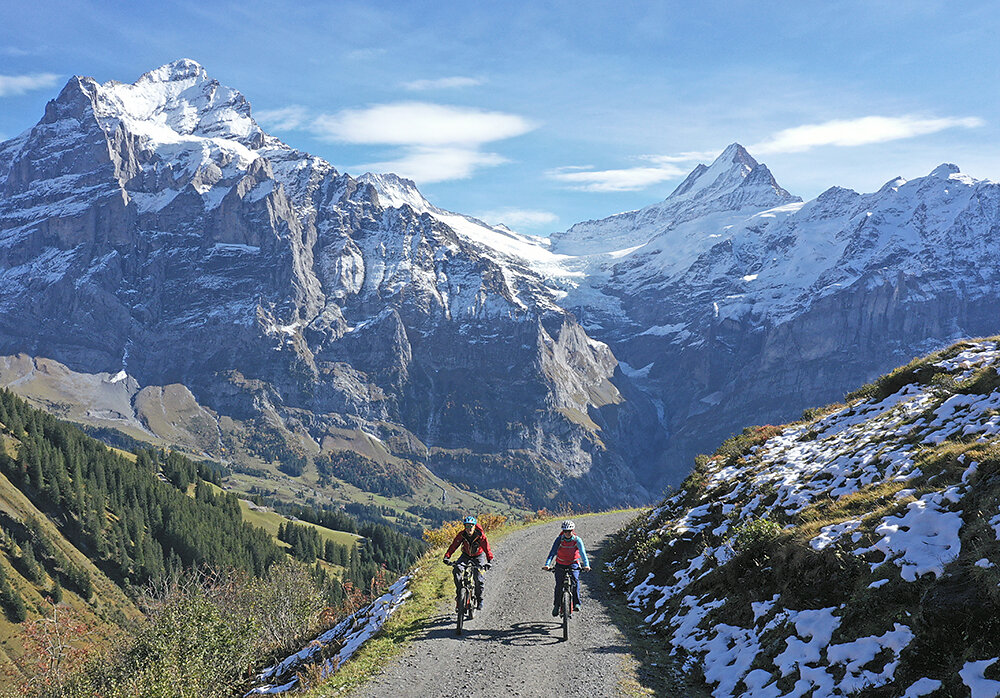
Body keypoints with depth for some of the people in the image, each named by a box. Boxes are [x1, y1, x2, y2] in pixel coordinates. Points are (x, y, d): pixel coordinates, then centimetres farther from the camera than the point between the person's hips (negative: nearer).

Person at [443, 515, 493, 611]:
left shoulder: (480, 535, -25)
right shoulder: (461, 535, -19)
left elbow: (486, 547, -29)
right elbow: (453, 545, -21)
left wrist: (489, 560, -41)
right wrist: (447, 556, -35)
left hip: (479, 556, -2)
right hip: (466, 555, 2)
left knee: (479, 577, -17)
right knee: (457, 569, -25)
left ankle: (479, 599, 3)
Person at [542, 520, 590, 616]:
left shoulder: (577, 540, -14)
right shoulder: (559, 539, -13)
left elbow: (583, 553, -22)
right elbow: (553, 552, -20)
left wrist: (586, 565, -39)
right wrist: (547, 564, -35)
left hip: (573, 564, -1)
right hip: (561, 564, 1)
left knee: (575, 580, -25)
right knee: (559, 585, -5)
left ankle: (576, 603, -18)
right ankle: (556, 605, 13)